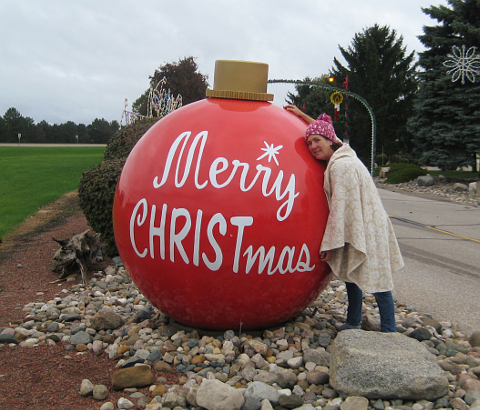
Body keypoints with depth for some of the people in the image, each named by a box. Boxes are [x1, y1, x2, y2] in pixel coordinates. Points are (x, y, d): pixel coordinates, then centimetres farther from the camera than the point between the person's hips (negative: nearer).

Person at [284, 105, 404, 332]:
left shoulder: (341, 166, -22)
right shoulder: (343, 153, 8)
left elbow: (341, 207, -21)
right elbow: (325, 130, 29)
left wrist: (330, 244, -16)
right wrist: (302, 115, 33)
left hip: (366, 232, -11)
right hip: (358, 229, 11)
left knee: (377, 281, -5)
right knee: (352, 275, 18)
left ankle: (389, 331, 3)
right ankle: (353, 322, 31)